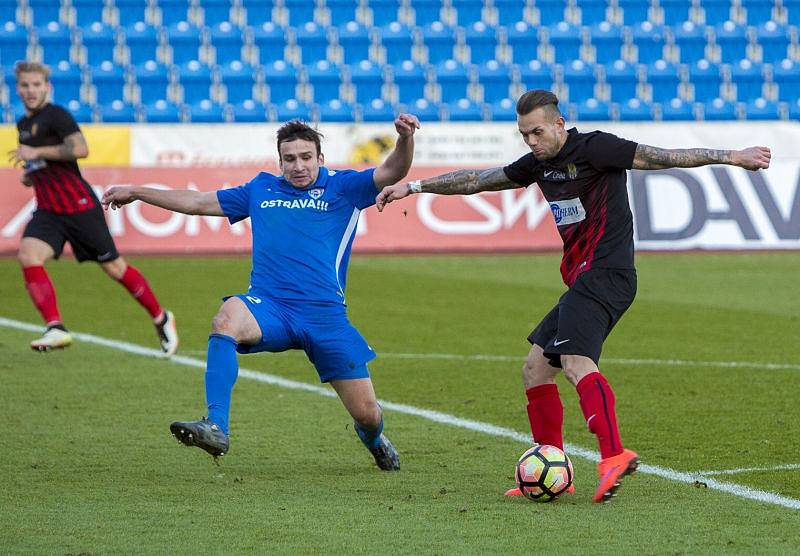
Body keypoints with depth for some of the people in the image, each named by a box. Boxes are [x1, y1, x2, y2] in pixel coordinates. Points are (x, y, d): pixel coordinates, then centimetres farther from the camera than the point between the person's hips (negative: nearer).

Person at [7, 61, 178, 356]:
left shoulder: (56, 116, -10)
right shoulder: (23, 124, 17)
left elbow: (80, 148, -26)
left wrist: (37, 152, -23)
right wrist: (29, 174, 13)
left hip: (78, 205, -7)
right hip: (47, 210, 7)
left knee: (113, 267, 1)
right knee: (28, 255, -20)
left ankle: (161, 318, 20)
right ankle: (56, 328, -24)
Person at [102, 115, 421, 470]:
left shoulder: (342, 187, 7)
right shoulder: (261, 189, 16)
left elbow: (392, 172, -9)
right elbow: (198, 202, 26)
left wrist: (405, 138, -30)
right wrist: (136, 193, 30)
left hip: (326, 316, -1)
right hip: (269, 308, 1)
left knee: (366, 413, -1)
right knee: (227, 318, -35)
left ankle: (373, 438, 40)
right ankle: (216, 429, -42)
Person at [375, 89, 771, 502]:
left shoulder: (594, 148, -8)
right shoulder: (539, 163, 15)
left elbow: (663, 157, -11)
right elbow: (477, 180, 25)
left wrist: (731, 157, -16)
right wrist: (414, 186, 26)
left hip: (605, 273, -9)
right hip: (582, 280, 9)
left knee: (575, 362, -27)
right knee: (535, 369, 8)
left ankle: (613, 455, -42)